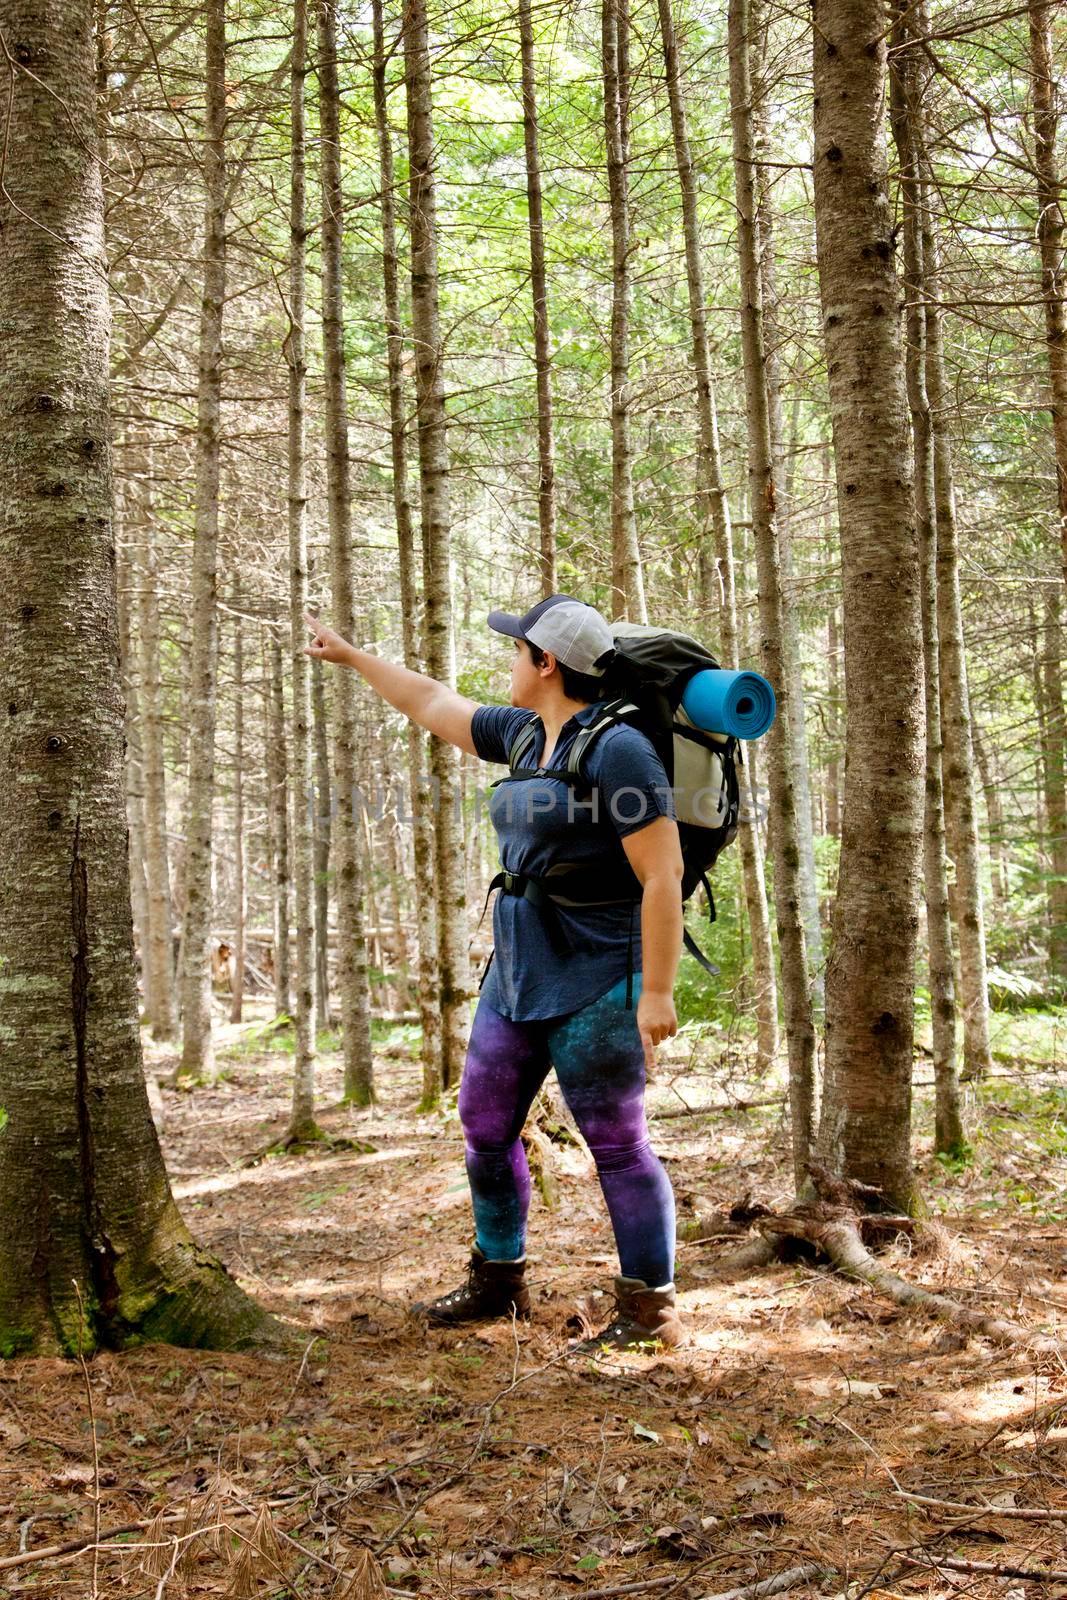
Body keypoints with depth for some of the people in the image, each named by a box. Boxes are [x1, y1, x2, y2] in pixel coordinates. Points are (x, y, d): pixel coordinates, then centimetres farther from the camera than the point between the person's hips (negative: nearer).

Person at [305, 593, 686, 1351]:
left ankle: (653, 1308, 6)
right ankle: (498, 1281, 30)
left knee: (617, 1143, -4)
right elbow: (436, 704, 25)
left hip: (595, 983, -9)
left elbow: (663, 876, -18)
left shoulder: (616, 750, -16)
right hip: (518, 975, 9)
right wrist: (353, 656, 32)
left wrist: (657, 992, -20)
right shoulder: (526, 735, 10)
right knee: (486, 1126, 15)